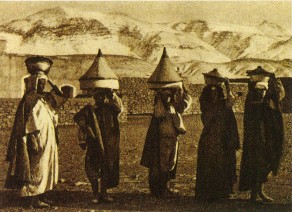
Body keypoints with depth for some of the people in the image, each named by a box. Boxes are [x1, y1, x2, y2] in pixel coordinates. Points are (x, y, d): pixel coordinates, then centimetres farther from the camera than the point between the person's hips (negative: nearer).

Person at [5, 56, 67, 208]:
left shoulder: (45, 98, 12)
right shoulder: (31, 99, -13)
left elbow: (60, 98, 22)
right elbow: (31, 123, -18)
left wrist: (52, 84, 10)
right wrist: (35, 141, -22)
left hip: (48, 141, 9)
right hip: (38, 141, -9)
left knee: (44, 168, 13)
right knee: (36, 168, -5)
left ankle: (40, 197, 21)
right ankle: (33, 200, 1)